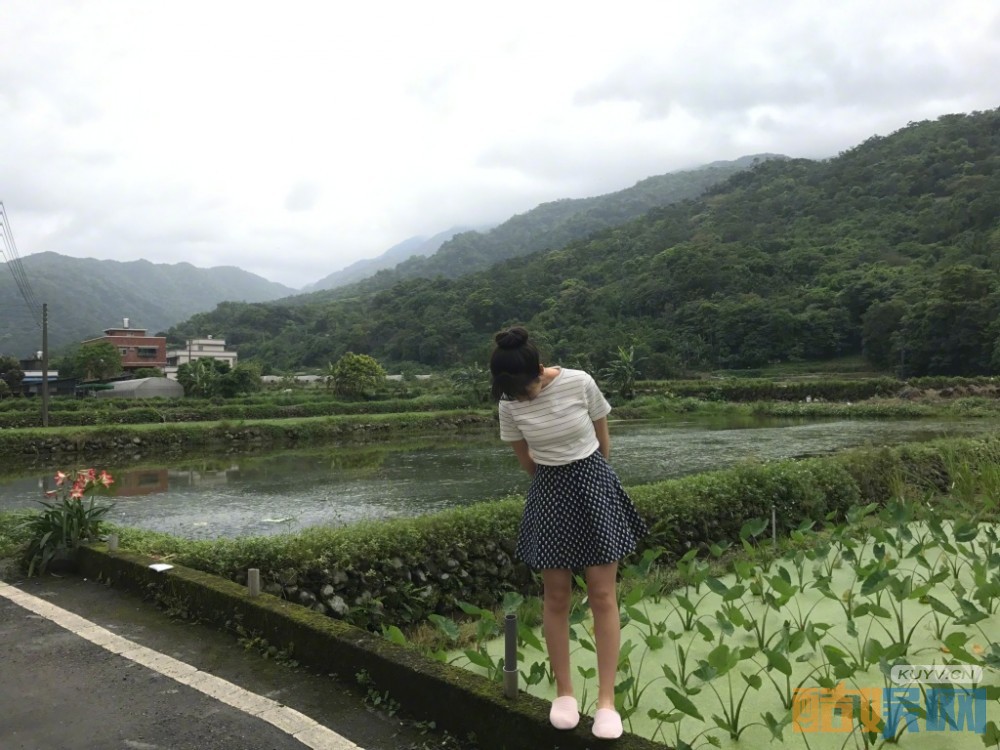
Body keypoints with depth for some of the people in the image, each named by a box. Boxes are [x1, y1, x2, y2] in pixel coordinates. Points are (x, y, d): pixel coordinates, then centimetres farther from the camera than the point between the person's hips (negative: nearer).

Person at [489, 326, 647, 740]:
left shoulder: (580, 383, -17)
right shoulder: (510, 404, -10)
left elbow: (602, 438, 0)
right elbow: (525, 459, 5)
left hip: (594, 486, -2)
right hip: (548, 493, 2)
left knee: (603, 596, 0)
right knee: (556, 597, 7)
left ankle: (606, 699, 10)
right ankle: (564, 691, 23)